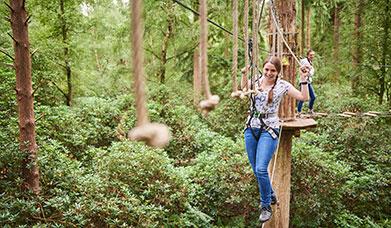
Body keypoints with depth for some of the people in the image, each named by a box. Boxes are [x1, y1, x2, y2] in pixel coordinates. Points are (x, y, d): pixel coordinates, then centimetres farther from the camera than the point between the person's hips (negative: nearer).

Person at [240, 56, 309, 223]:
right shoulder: (256, 81, 5)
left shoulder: (282, 85, -3)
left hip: (269, 130, -4)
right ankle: (271, 196, 35)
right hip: (251, 128, 5)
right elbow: (242, 90, 26)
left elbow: (304, 97, -6)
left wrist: (303, 80, -12)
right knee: (255, 170, 10)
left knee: (261, 169, -17)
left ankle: (266, 206, 2)